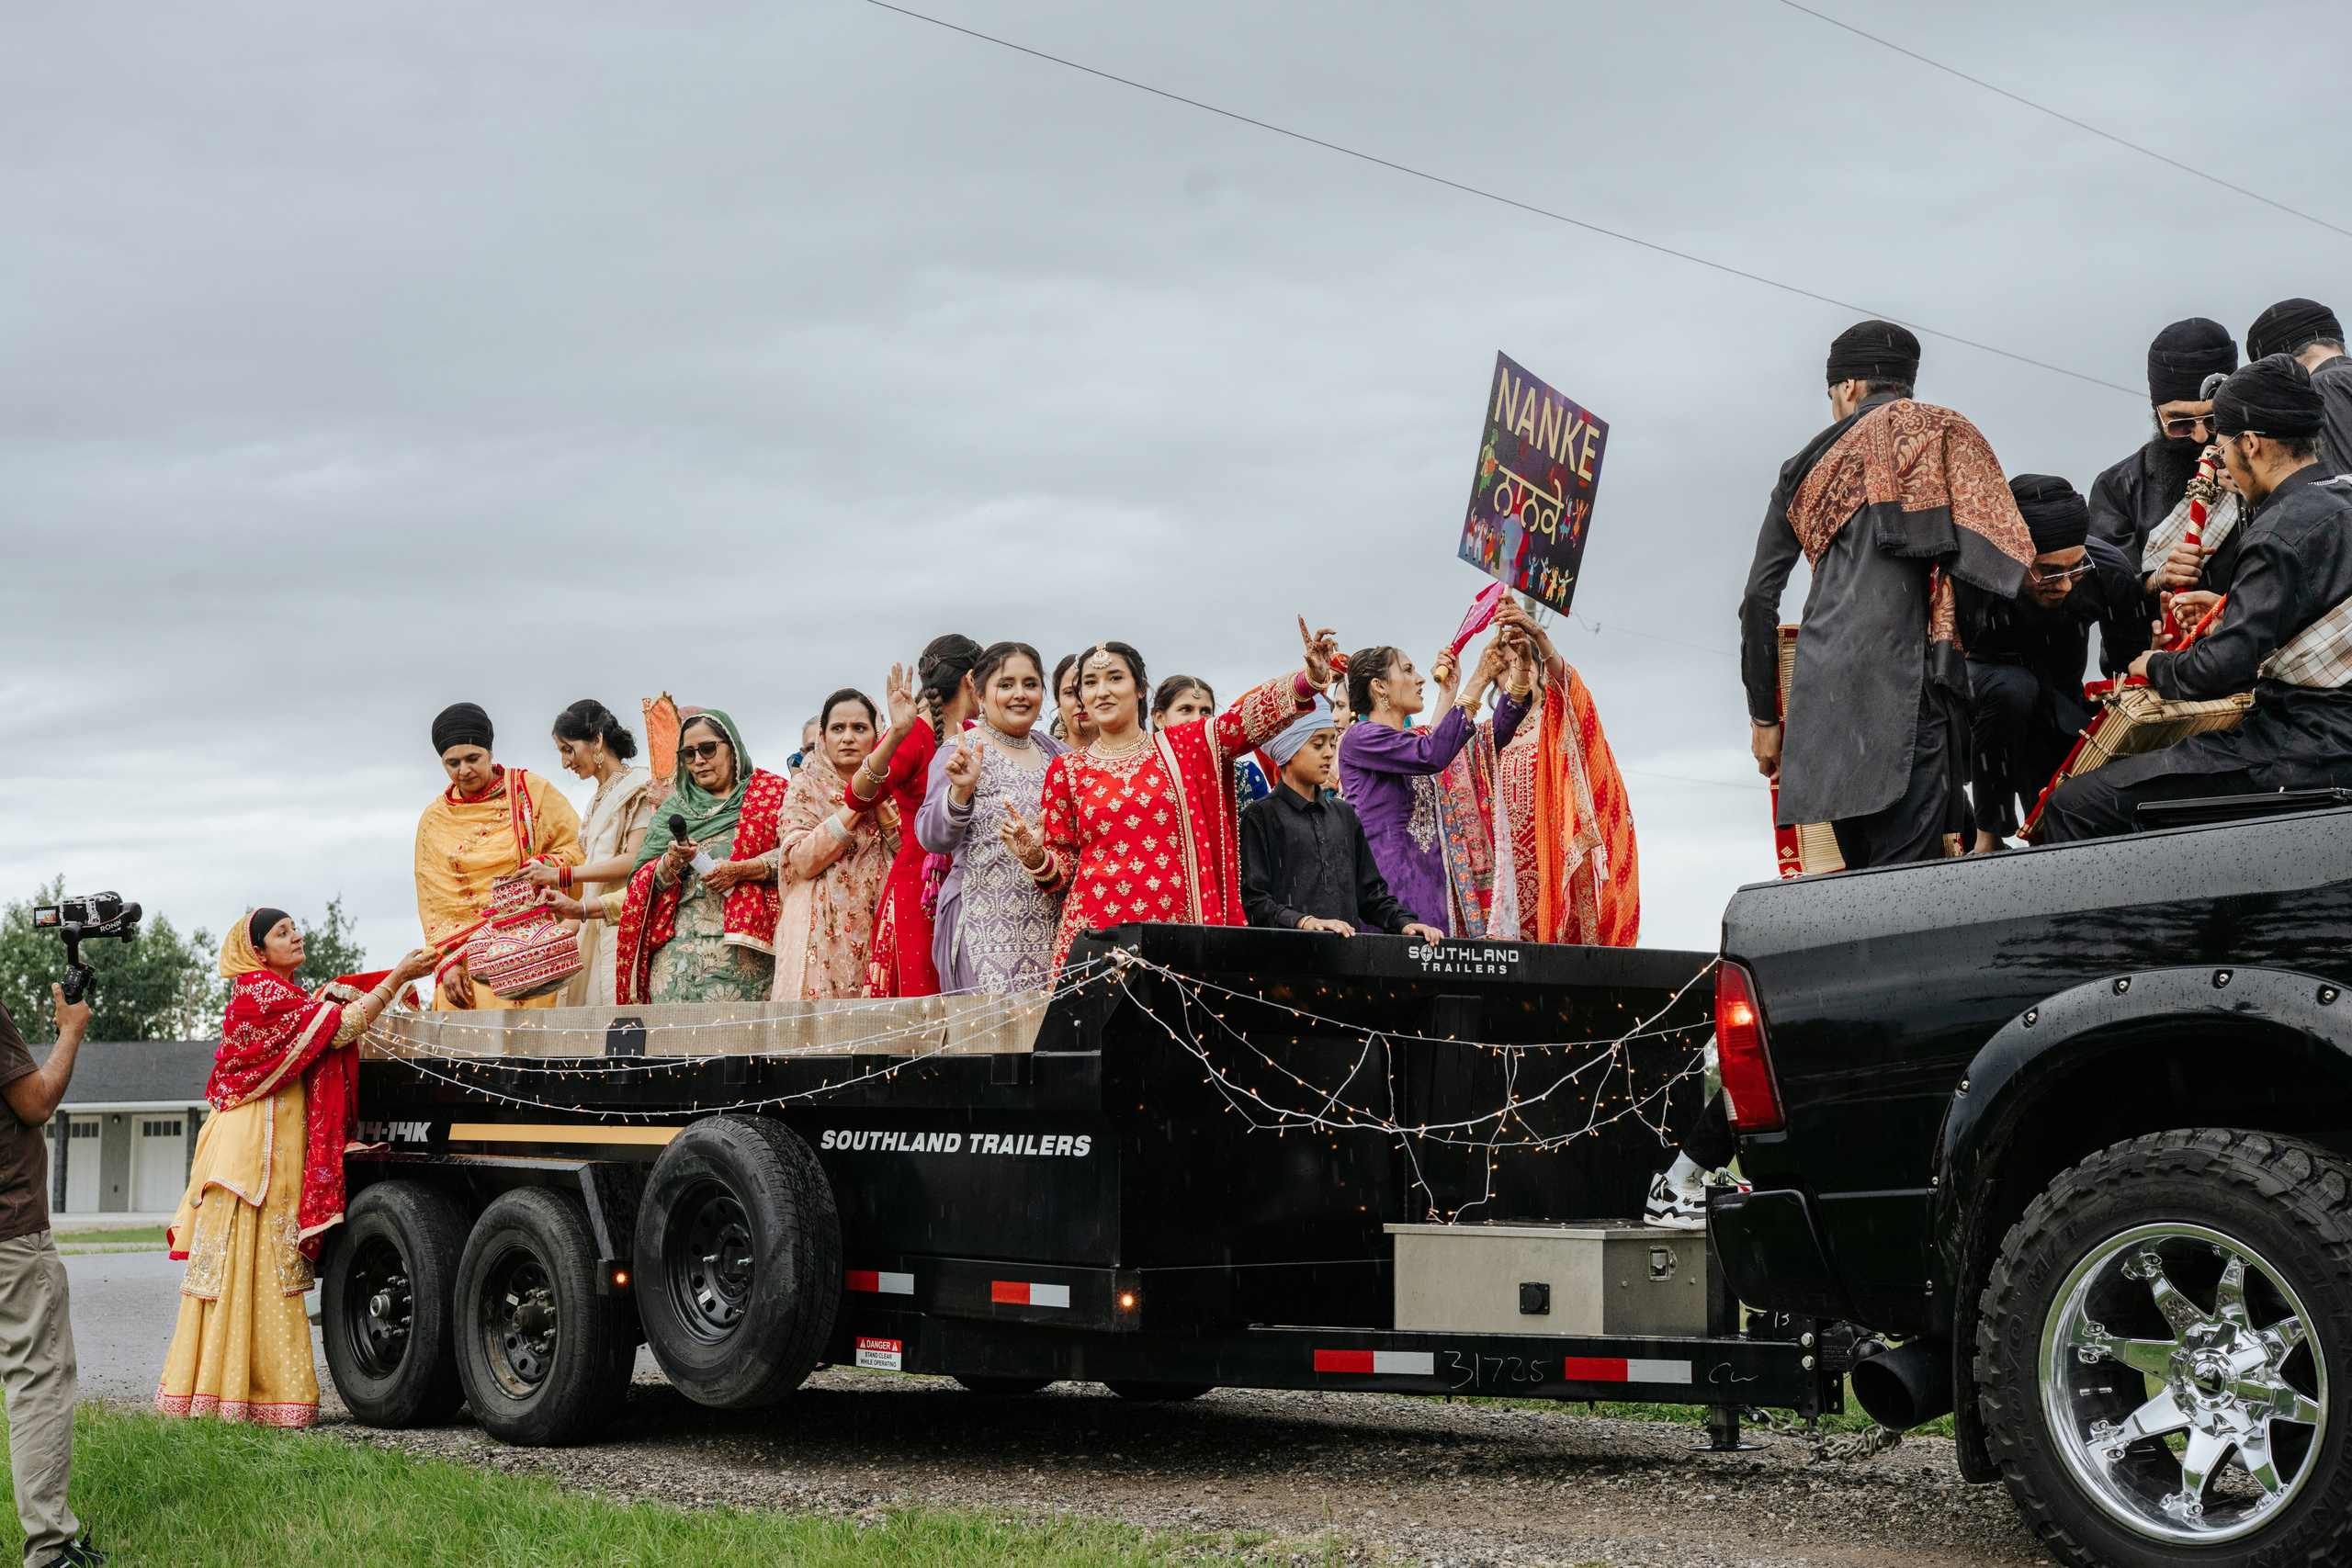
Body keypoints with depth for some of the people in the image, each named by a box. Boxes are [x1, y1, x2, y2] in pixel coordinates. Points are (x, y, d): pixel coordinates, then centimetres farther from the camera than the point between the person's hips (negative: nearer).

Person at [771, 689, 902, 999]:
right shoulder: (806, 788, 6)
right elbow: (802, 862, -10)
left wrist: (884, 811, -7)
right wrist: (855, 804, -11)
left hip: (881, 932, 2)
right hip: (825, 935, -2)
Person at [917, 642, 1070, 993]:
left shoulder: (1053, 751, 14)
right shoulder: (964, 752, -2)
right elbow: (932, 839, -12)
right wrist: (960, 790, -28)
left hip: (1053, 923, 5)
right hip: (987, 924, -5)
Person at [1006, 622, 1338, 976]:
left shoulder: (1181, 748, 9)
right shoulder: (1067, 770, 11)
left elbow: (1252, 714, -4)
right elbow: (1063, 865, 14)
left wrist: (1309, 679, -20)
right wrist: (1036, 858, -9)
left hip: (1179, 930, 0)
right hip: (1096, 927, 0)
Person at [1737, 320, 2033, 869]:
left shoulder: (1808, 466, 23)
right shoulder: (1939, 431, 11)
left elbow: (1759, 600, 20)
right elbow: (1982, 558, -5)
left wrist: (1764, 717, 25)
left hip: (1821, 695, 5)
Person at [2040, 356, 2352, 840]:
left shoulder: (2284, 529, -19)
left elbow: (2222, 670, -22)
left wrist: (2154, 667, -2)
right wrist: (2228, 611, 29)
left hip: (2307, 756, -11)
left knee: (2073, 807, -14)